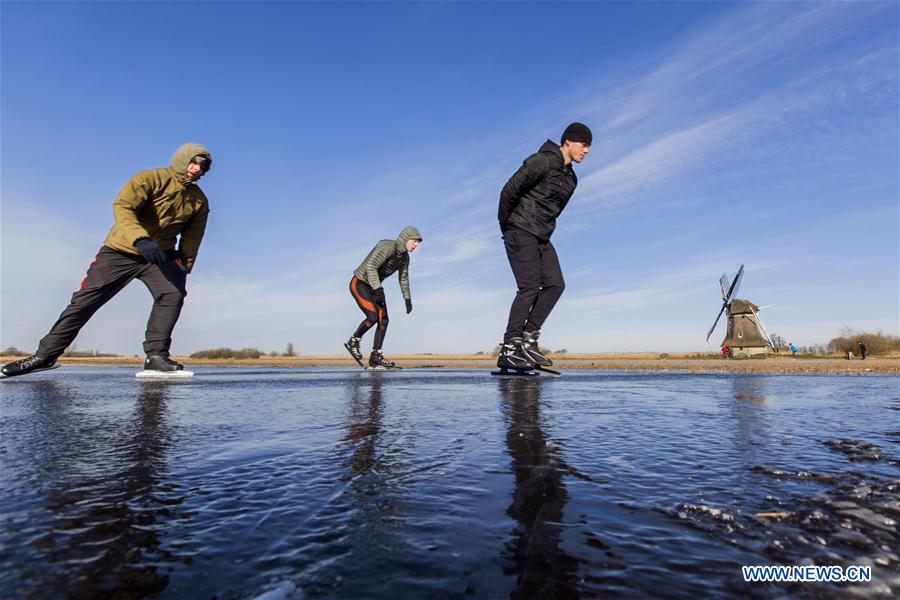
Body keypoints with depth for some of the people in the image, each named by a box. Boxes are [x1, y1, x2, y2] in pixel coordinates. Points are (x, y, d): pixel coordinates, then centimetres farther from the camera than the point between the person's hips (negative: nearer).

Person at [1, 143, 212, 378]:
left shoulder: (200, 200, 3)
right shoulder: (151, 179, -11)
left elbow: (192, 238, 9)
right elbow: (122, 206, -23)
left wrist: (184, 267, 1)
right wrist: (140, 240, -38)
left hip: (161, 255, 3)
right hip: (121, 250, -2)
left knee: (173, 294, -23)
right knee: (85, 299, -4)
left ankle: (156, 355, -18)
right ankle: (46, 354, 8)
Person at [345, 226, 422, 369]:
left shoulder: (404, 257, 1)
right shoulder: (387, 246, -24)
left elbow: (404, 278, 15)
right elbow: (370, 267, -31)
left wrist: (407, 299, 19)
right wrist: (378, 290, -38)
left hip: (374, 286, 8)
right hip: (359, 283, -8)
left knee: (383, 320, -1)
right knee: (373, 317, -21)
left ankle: (376, 356, 9)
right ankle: (353, 341, 4)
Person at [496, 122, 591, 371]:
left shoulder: (571, 178, 17)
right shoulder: (542, 162, -11)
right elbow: (509, 191, -12)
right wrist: (506, 225, -4)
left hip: (542, 238, 9)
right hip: (521, 233, -9)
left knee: (555, 285, -2)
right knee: (530, 288, -15)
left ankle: (527, 341, 3)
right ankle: (508, 350, -10)